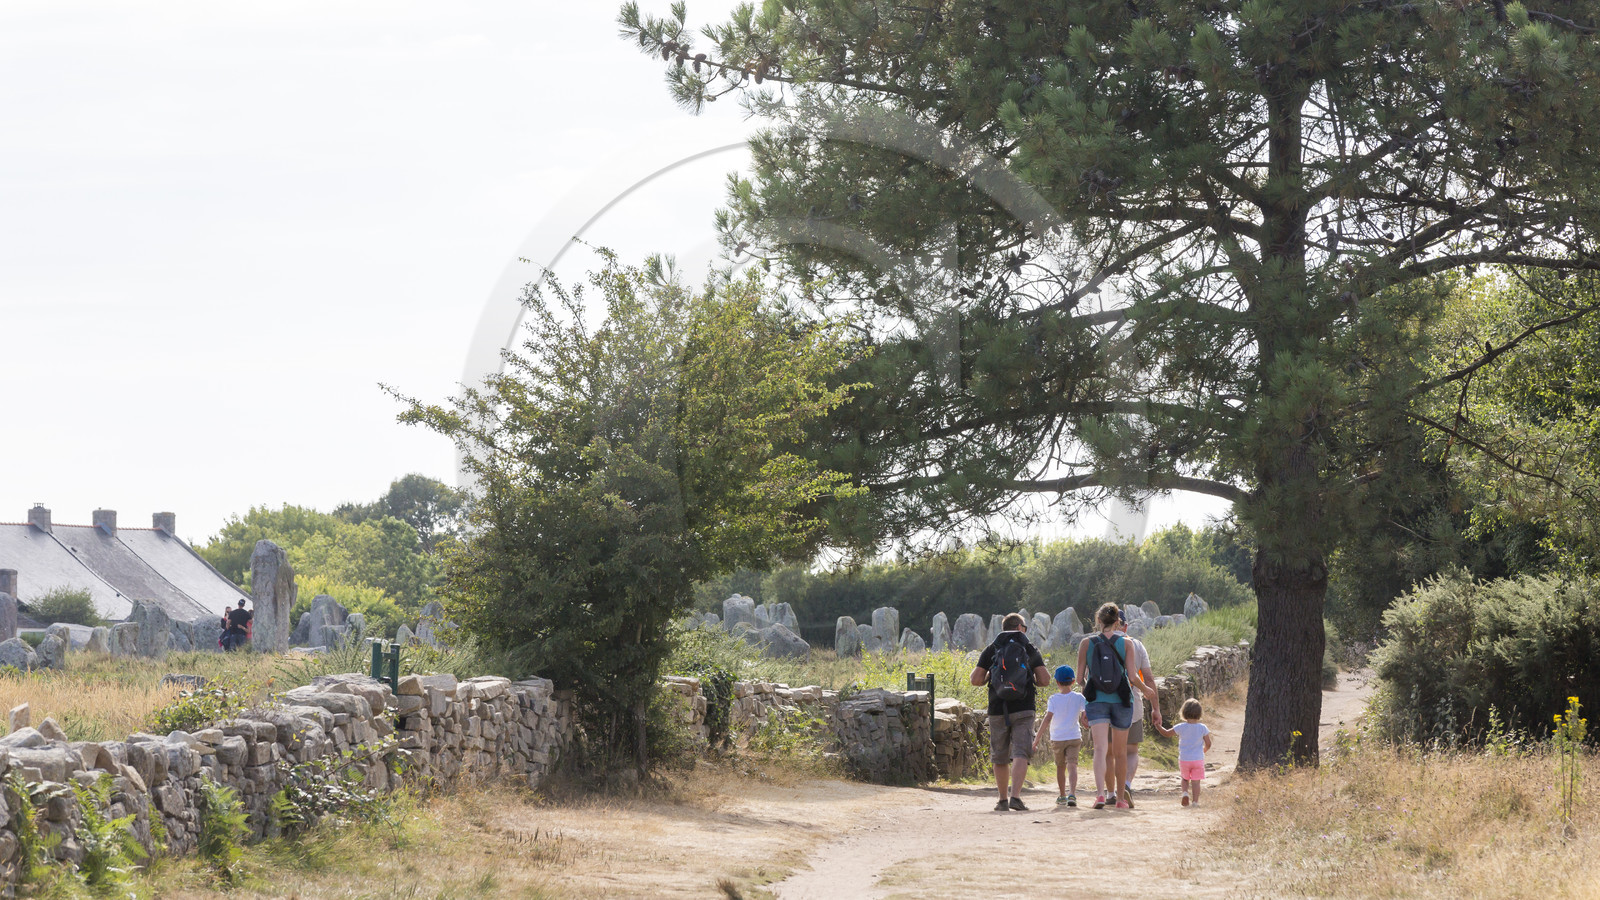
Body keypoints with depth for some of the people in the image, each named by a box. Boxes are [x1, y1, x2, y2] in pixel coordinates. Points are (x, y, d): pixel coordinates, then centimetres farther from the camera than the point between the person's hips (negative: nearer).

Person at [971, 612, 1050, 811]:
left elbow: (975, 680, 1)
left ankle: (1003, 799, 17)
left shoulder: (991, 650, 7)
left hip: (998, 710, 2)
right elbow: (1044, 680, -1)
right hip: (1023, 710, -1)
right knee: (1020, 754, -6)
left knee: (1000, 758, 12)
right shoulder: (1030, 650, 5)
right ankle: (1015, 796, -22)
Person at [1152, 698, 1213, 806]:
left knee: (1185, 779, 20)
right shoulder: (1202, 728, -7)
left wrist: (1158, 726, 17)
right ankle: (1195, 801, -4)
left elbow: (1167, 733, 3)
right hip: (1198, 759, -1)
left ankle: (1185, 793, -4)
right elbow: (1208, 744, -1)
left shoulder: (1181, 727, -9)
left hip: (1184, 760, 1)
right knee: (1195, 781, 3)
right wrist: (1203, 750, 20)